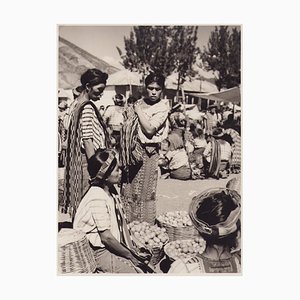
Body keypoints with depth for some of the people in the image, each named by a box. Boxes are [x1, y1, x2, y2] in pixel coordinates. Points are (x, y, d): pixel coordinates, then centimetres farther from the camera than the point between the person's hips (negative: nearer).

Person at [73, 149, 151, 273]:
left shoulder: (111, 191, 5)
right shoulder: (98, 199, -23)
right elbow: (106, 237, -22)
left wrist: (132, 250, 2)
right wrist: (130, 256, -11)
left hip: (113, 245, 8)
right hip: (98, 252, -8)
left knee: (146, 264, 0)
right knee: (136, 271, -17)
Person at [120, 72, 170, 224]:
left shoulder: (162, 108, -7)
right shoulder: (139, 103, 10)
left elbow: (150, 129, -20)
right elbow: (127, 125, 19)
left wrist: (139, 111, -12)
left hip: (147, 153, -6)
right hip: (131, 151, 6)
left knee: (144, 192, 3)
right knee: (128, 190, 13)